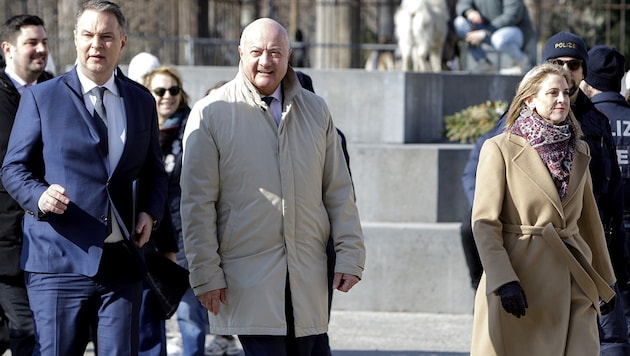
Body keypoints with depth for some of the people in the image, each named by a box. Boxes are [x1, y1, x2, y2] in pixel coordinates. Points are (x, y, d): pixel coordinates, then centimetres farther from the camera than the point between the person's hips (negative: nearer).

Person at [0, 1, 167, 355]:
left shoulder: (142, 101, 14)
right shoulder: (41, 98, 3)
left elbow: (155, 171, 21)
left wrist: (150, 212, 1)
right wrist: (39, 196, -18)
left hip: (122, 263, 3)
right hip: (58, 263, -3)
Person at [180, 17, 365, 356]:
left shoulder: (315, 110, 11)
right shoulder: (211, 113, -1)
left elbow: (339, 190, 13)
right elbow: (197, 202, -2)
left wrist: (350, 254, 6)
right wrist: (205, 273, -5)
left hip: (308, 277, 4)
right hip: (248, 276, -4)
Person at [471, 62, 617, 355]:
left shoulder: (578, 152, 13)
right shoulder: (500, 149, -3)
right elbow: (484, 222, -8)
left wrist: (604, 281, 22)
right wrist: (503, 280, -19)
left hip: (573, 283, 4)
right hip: (521, 277, -4)